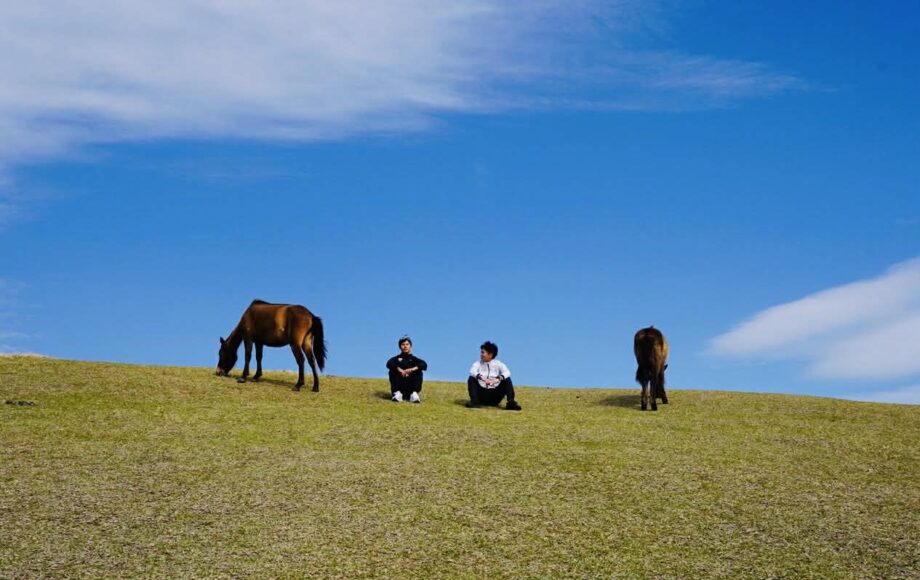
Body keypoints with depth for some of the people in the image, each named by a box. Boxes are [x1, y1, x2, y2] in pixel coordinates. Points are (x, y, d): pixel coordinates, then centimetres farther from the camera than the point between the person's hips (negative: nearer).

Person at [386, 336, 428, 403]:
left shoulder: (414, 359, 11)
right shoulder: (397, 358, 10)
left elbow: (424, 365, -10)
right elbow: (389, 363, -13)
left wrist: (412, 369, -29)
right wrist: (399, 370, -33)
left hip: (411, 387, 0)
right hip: (399, 386, 0)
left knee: (419, 371, -19)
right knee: (393, 371, -20)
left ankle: (414, 393, -28)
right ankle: (397, 393, -28)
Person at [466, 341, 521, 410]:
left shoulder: (498, 364, 3)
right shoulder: (478, 363, 5)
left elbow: (507, 372, -17)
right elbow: (472, 371, -17)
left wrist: (497, 379, -38)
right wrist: (482, 379, -38)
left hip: (495, 396, 0)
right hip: (481, 394, 0)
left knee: (507, 379, -18)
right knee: (471, 379, -19)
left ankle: (511, 402, -28)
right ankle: (474, 401, -28)